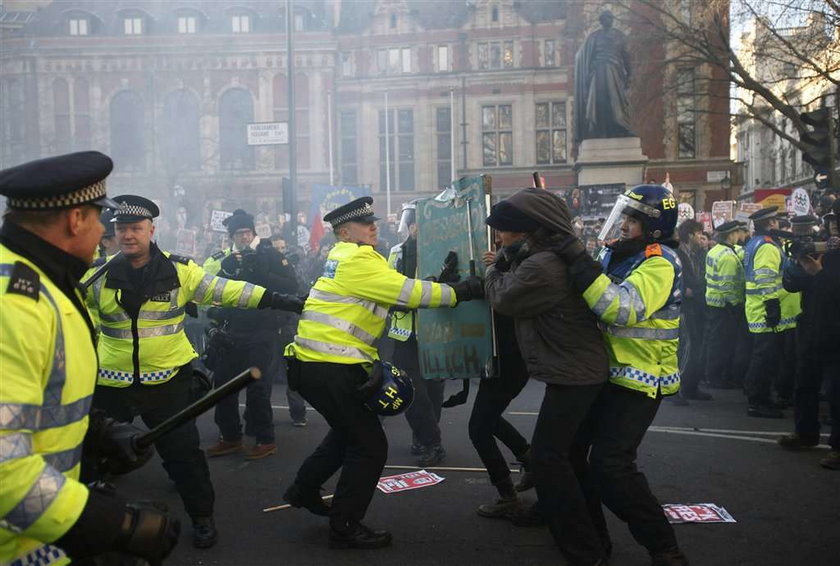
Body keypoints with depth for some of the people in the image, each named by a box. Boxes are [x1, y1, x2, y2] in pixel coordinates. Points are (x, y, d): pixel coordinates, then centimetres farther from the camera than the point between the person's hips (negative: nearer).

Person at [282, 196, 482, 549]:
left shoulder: (348, 257, 16)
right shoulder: (356, 260, -15)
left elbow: (392, 292, 12)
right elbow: (407, 292, -18)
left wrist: (446, 287, 2)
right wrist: (461, 291, -12)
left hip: (321, 364, 11)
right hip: (329, 370, -11)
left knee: (348, 431, 29)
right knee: (369, 446, -1)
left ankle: (304, 490, 41)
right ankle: (345, 528, 11)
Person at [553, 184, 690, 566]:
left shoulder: (660, 263, -18)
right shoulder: (615, 252, 7)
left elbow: (621, 309, -32)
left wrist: (579, 262, -33)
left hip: (639, 382, -9)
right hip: (606, 373, 9)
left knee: (610, 466, -15)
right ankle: (591, 530, 29)